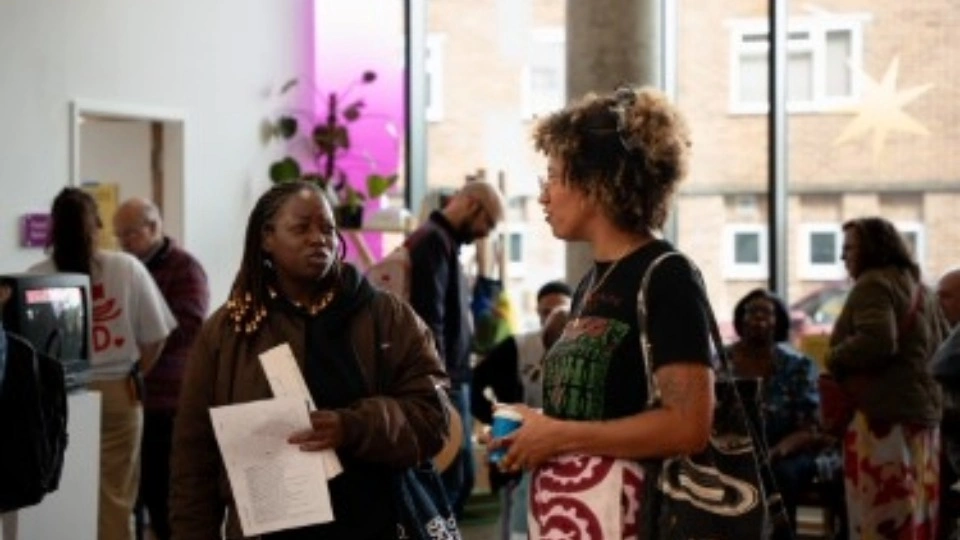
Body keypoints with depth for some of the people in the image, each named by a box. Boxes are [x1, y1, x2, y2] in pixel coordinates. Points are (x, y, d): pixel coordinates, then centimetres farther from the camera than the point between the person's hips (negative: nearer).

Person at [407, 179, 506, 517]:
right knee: (449, 480, -6)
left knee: (462, 477, 14)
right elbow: (429, 322, -21)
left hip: (453, 382, 10)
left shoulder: (447, 243, 17)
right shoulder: (433, 240, -13)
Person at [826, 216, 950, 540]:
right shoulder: (919, 288, 21)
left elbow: (877, 340, -24)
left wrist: (834, 359, -10)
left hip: (883, 412, -10)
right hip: (922, 409, 10)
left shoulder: (874, 283, -10)